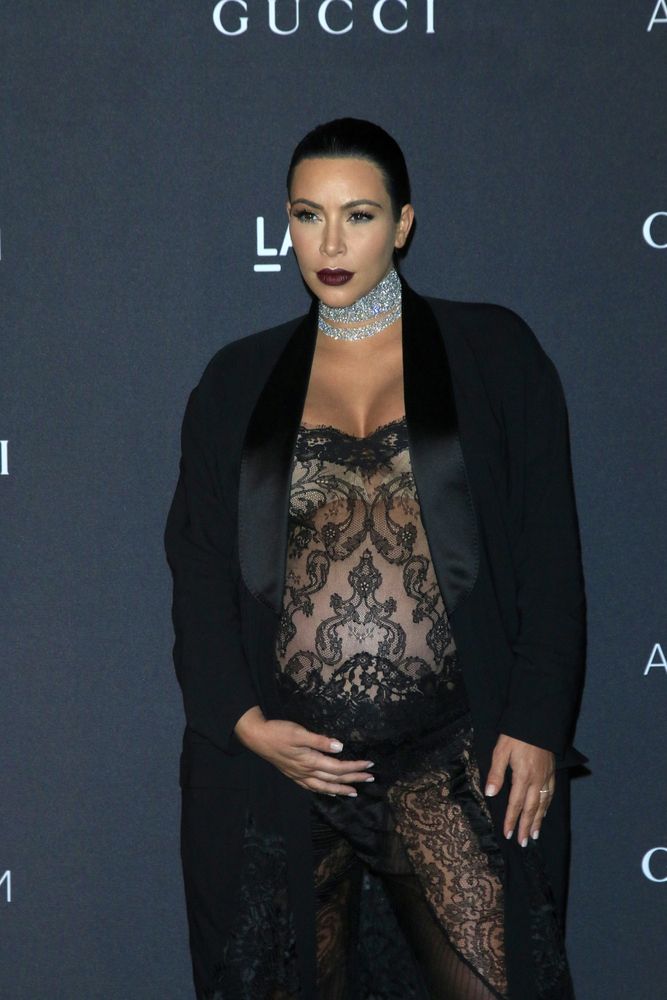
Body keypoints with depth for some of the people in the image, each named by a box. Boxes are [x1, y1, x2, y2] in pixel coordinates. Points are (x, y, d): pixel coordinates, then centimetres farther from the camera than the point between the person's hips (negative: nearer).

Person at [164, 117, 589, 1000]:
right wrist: (242, 720, -5)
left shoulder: (494, 353, 5)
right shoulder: (238, 381, 10)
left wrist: (537, 726, -5)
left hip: (451, 761, -1)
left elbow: (549, 554, 3)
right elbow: (197, 566, 8)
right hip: (280, 761, 2)